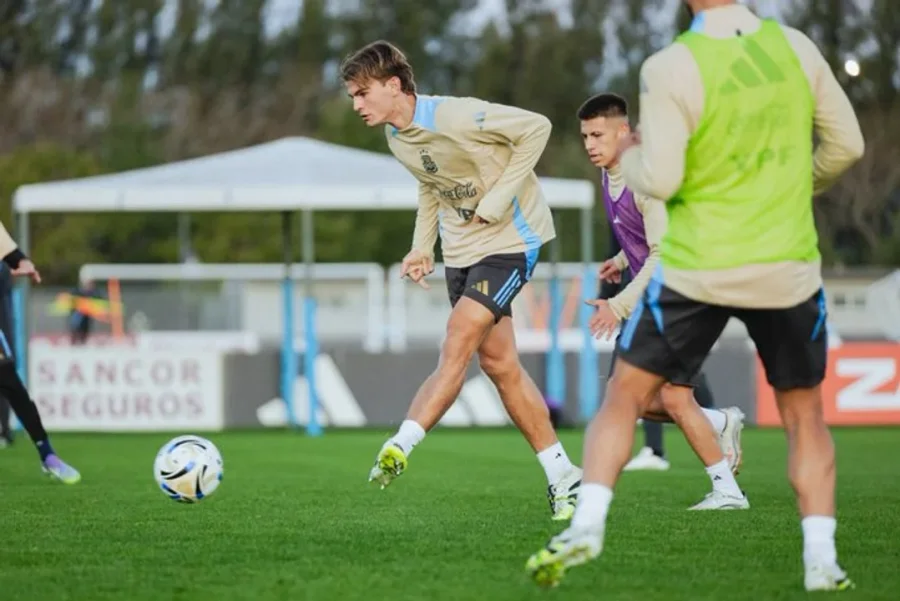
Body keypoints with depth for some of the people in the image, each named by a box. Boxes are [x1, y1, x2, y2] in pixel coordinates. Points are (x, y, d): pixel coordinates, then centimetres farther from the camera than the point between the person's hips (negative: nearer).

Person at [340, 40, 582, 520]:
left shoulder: (455, 117, -24)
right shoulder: (397, 140, 2)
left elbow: (536, 127, -20)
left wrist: (497, 200, -21)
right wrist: (423, 246, 5)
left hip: (509, 240, -8)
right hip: (462, 249, 8)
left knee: (458, 343, -20)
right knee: (496, 362, 7)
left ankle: (400, 448, -25)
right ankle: (562, 475, 14)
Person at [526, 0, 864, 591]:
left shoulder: (671, 68, -12)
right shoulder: (796, 48, -1)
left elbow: (660, 180, -15)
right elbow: (847, 143, 7)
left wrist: (629, 156, 8)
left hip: (698, 270, -2)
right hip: (789, 269, 3)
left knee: (625, 396, 11)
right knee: (804, 415, 15)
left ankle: (586, 525, -3)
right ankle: (822, 561, 7)